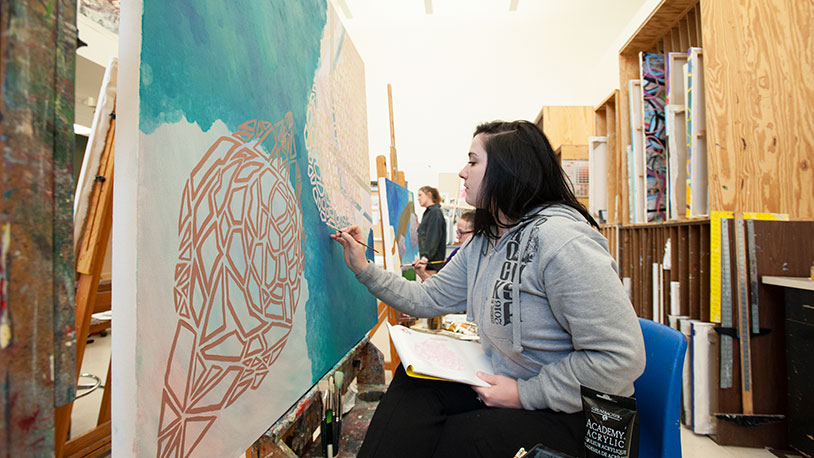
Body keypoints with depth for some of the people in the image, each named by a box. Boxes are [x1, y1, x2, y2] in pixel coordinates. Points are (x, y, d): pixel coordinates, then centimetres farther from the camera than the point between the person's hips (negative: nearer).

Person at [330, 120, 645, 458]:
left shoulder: (559, 238, -26)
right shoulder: (482, 243, 4)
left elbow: (621, 358, -27)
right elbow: (428, 299, 5)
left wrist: (525, 393, -22)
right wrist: (365, 270, 0)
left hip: (568, 413, -7)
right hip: (506, 385, 7)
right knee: (413, 380, -4)